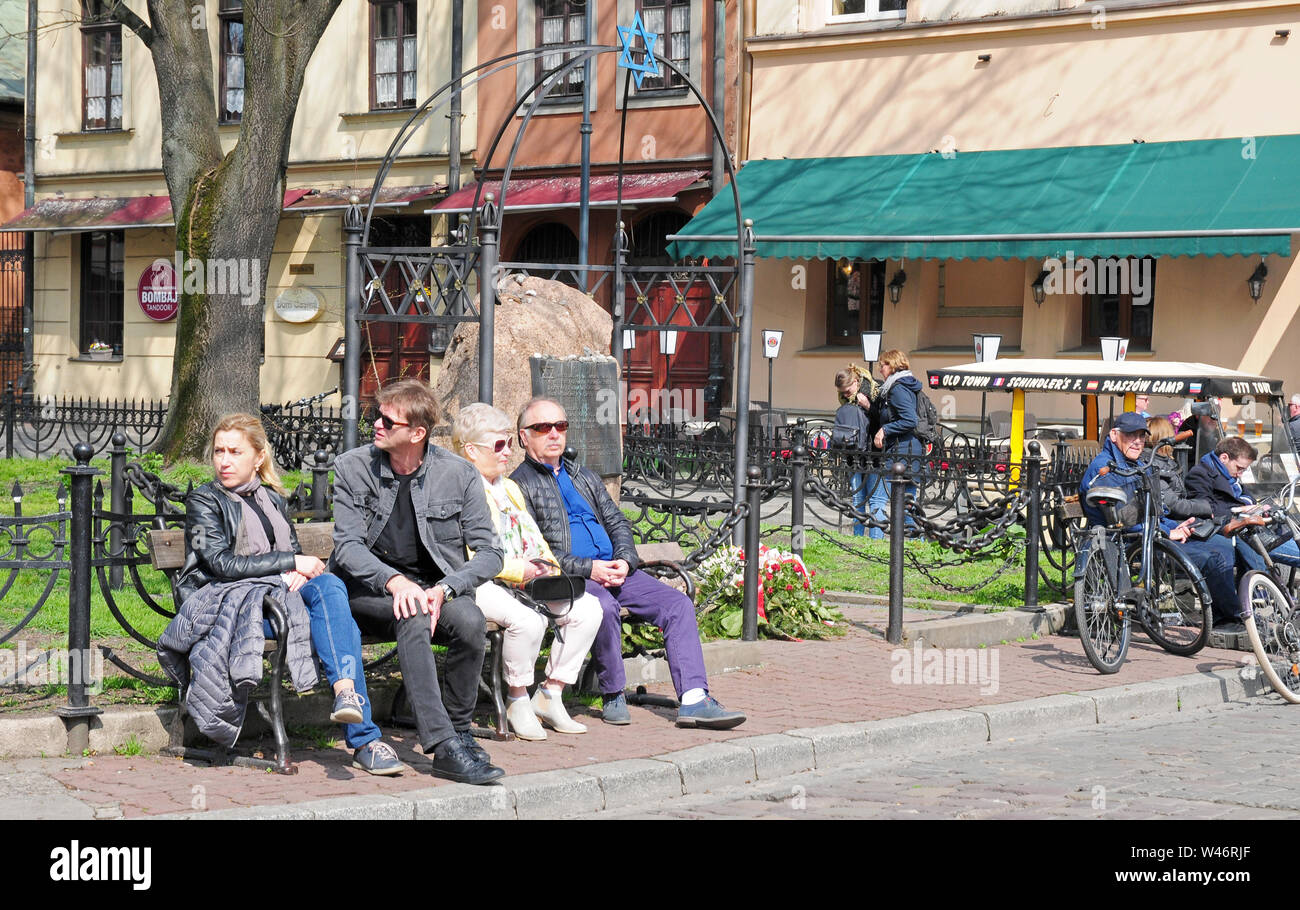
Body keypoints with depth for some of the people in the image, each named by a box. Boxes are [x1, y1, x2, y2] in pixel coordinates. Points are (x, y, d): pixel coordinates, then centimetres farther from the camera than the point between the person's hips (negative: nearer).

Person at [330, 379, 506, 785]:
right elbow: (347, 546, -8)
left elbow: (489, 552, -3)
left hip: (435, 587, 1)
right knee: (412, 616, -35)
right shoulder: (352, 468, -2)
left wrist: (442, 590, -21)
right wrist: (393, 581, -27)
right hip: (369, 589, -1)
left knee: (470, 622, -32)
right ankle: (445, 748, -40)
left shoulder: (458, 474, -2)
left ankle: (458, 732, -10)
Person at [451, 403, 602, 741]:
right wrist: (515, 570, -21)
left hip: (528, 580, 9)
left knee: (587, 608, -9)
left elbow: (532, 536, 26)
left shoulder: (509, 488, 26)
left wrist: (547, 566, 4)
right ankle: (517, 701, -13)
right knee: (527, 619, -36)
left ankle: (550, 694, -1)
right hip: (480, 584, -9)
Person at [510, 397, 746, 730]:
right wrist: (588, 568, -17)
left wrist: (624, 561, -2)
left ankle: (693, 700, -21)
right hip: (568, 577, -7)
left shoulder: (584, 477, 26)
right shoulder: (520, 485, 3)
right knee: (604, 608, -37)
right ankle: (613, 696, -18)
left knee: (678, 603, -12)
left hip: (615, 570, 7)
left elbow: (618, 522, 20)